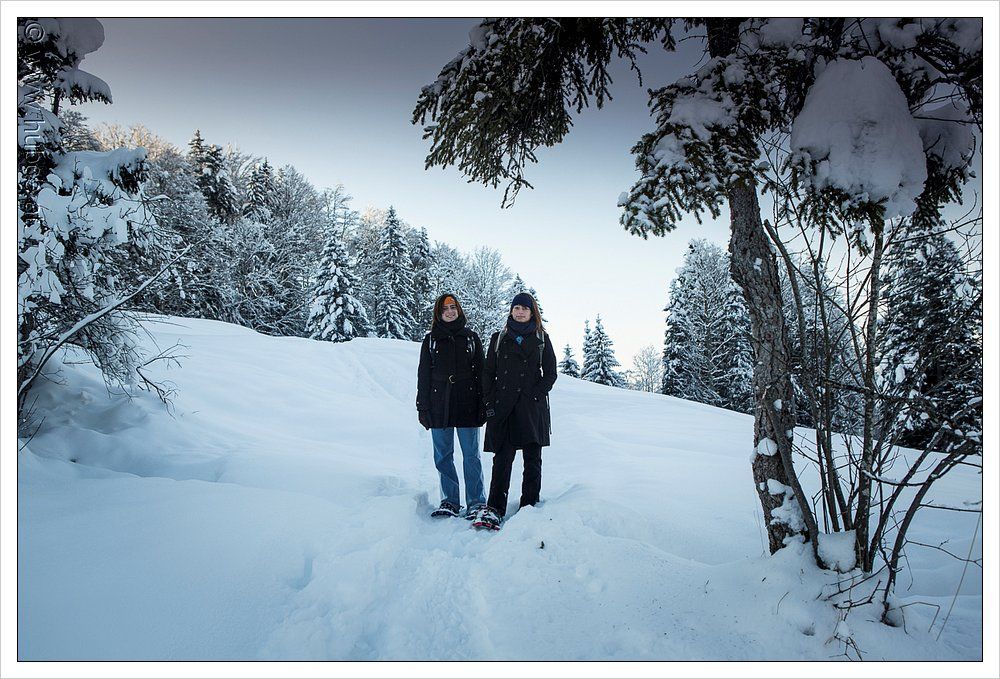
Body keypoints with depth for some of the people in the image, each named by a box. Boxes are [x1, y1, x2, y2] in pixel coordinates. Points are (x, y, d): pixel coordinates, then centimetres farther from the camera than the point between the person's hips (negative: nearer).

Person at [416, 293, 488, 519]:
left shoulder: (471, 338, 9)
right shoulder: (431, 340, 9)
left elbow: (480, 372, 8)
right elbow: (423, 375, 8)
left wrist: (482, 406, 1)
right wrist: (423, 408, 1)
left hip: (467, 406, -1)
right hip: (439, 406, 1)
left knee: (471, 455, 0)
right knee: (443, 456, 6)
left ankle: (476, 502, 6)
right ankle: (449, 501, 16)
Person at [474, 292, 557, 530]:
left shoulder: (541, 339, 9)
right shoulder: (499, 338, 12)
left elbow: (550, 373, 7)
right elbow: (488, 372, 10)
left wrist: (537, 394, -7)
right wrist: (490, 402, 0)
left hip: (532, 407, 0)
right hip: (504, 407, 0)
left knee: (532, 459, 3)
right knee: (502, 458, -4)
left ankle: (530, 506, 11)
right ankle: (494, 508, -2)